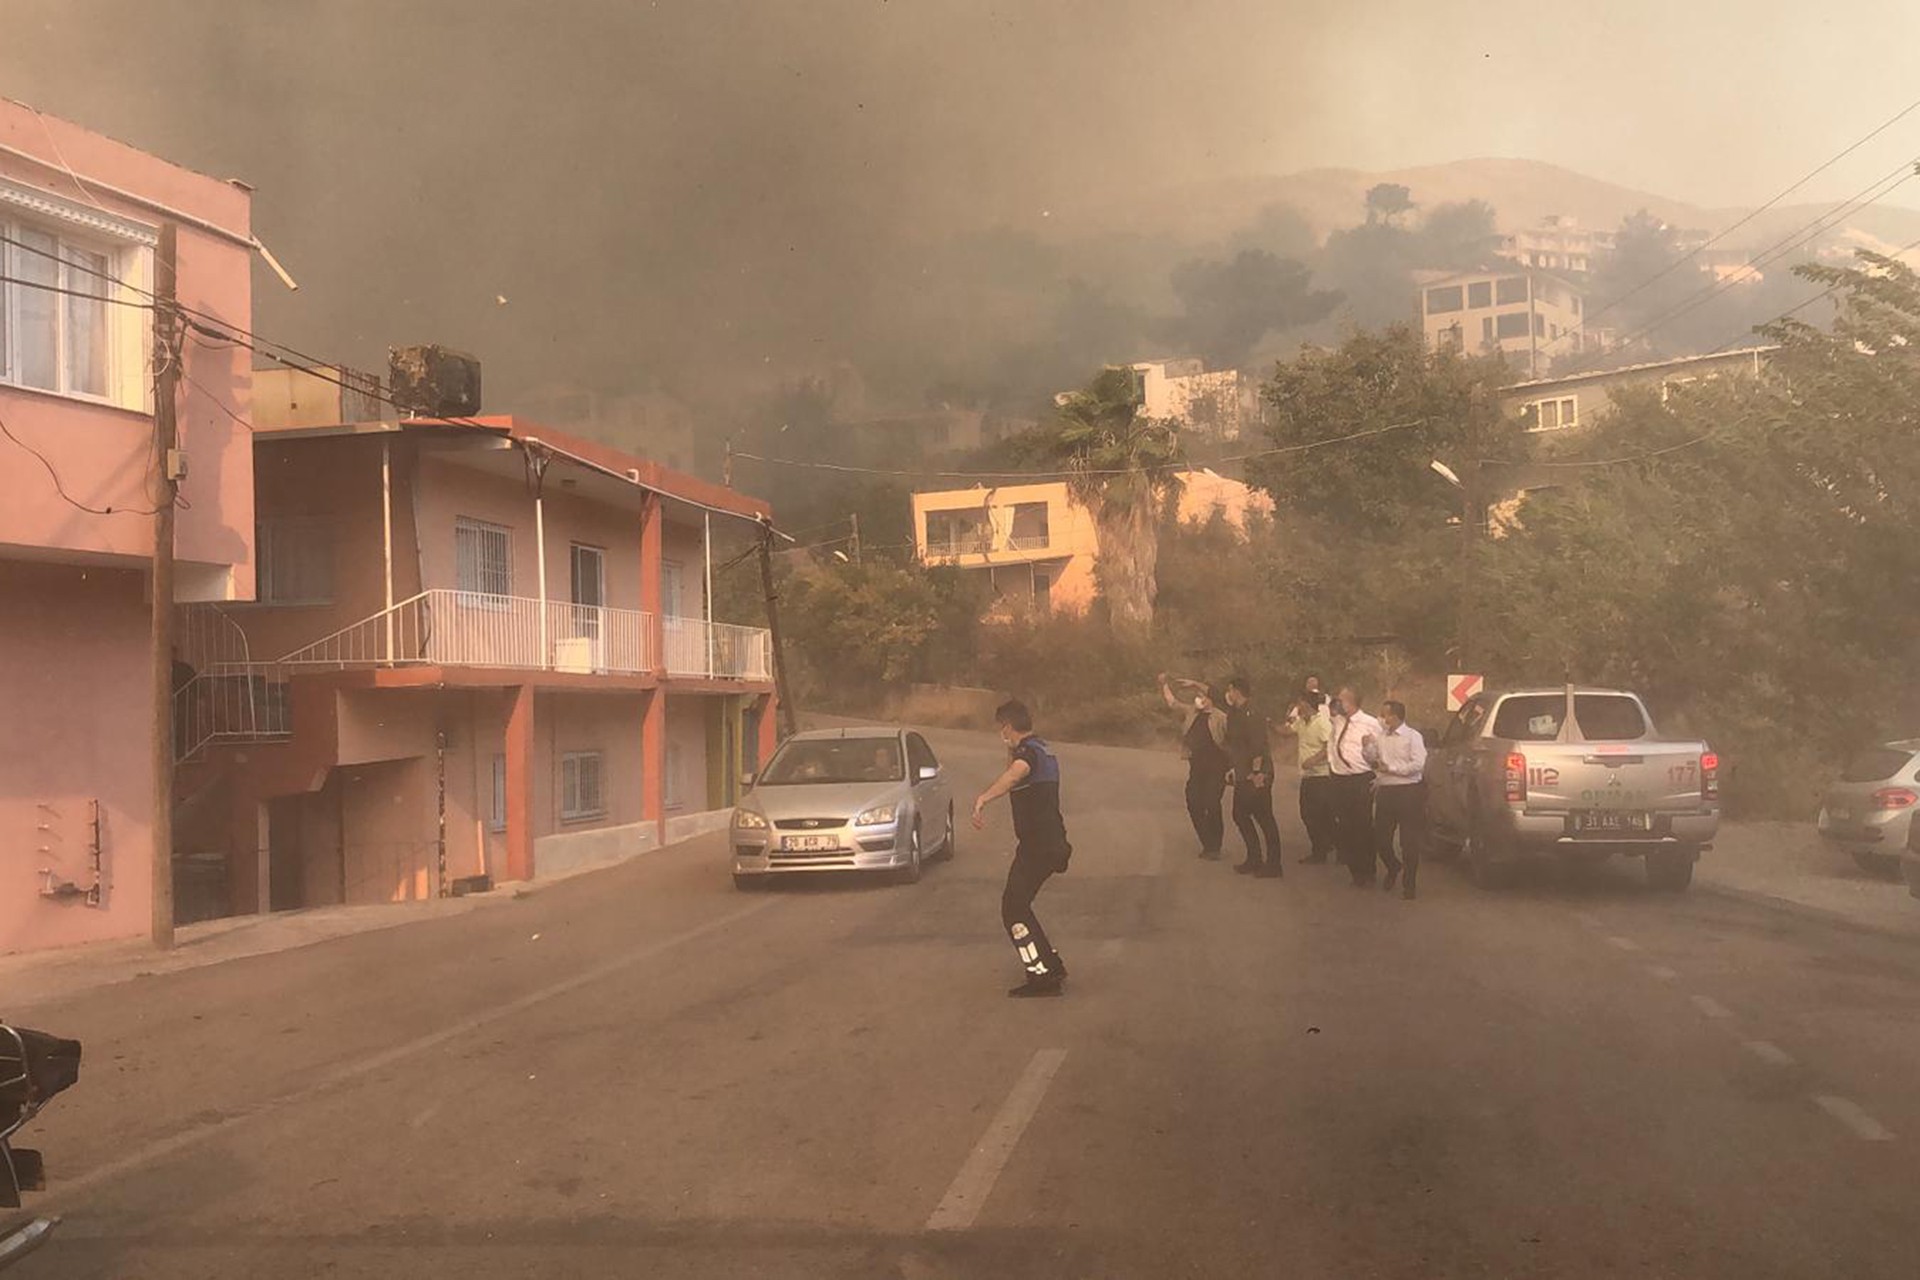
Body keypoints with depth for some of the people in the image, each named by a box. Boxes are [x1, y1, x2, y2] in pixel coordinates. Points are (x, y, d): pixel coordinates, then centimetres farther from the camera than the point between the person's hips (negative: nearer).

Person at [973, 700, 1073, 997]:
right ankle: (1052, 967, 23)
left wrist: (982, 800, -52)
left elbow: (1014, 774, -41)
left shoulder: (1027, 751, -15)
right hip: (1052, 842, 10)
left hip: (1037, 846, -10)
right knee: (1018, 905, 18)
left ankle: (1043, 976, -8)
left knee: (1013, 909, -6)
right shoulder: (1044, 751, 18)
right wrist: (1013, 754, 29)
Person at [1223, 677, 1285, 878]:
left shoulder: (1251, 715, -16)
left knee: (1264, 818, -4)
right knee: (1240, 815, 14)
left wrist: (1256, 772, -23)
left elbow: (1258, 745, -22)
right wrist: (1236, 770, 20)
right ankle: (1254, 859, 23)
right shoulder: (1235, 714, 13)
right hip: (1243, 775, 10)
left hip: (1257, 775, -10)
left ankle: (1273, 864, 2)